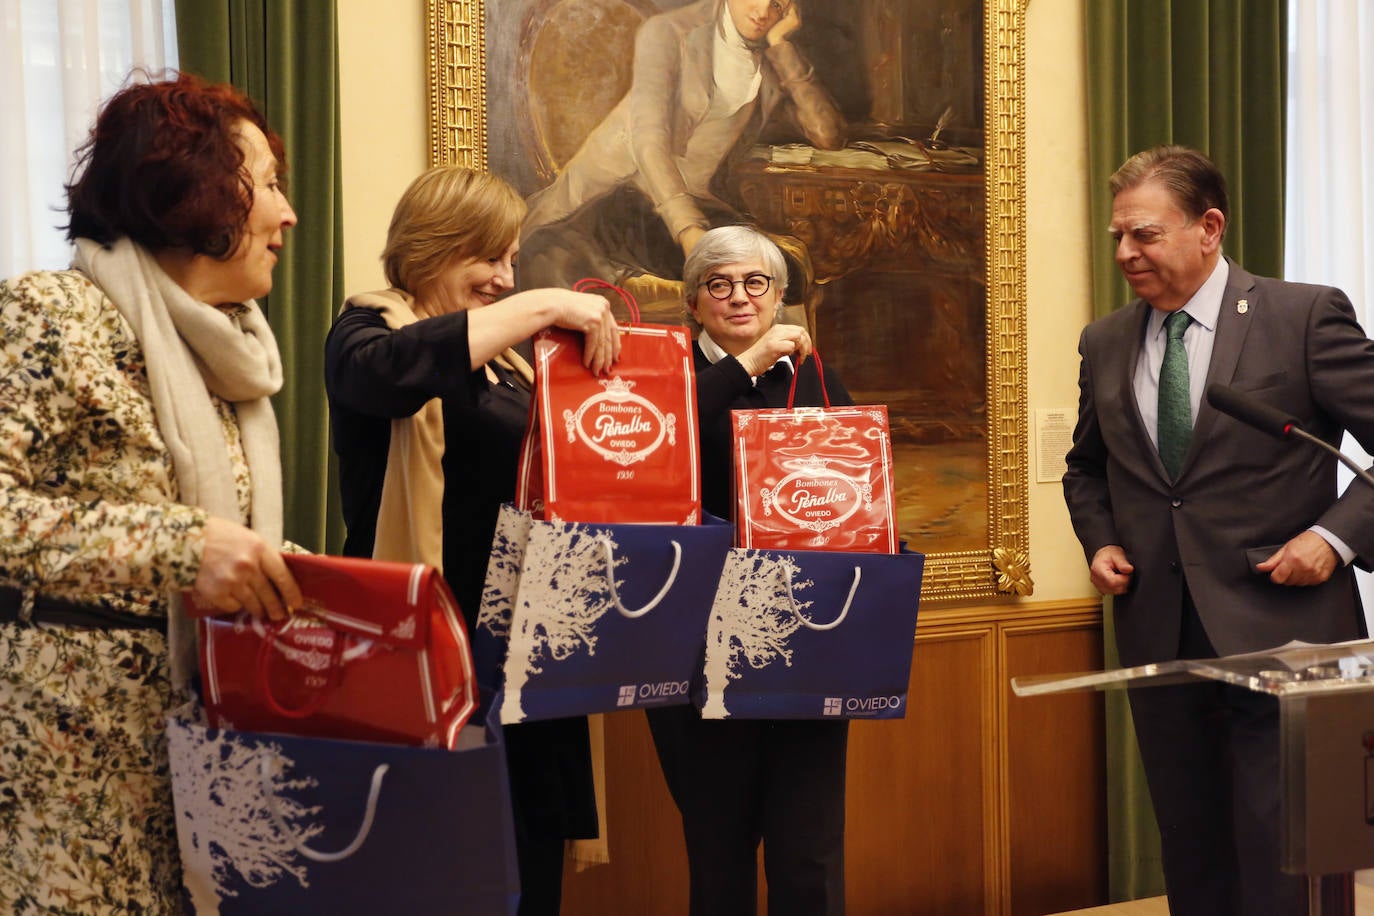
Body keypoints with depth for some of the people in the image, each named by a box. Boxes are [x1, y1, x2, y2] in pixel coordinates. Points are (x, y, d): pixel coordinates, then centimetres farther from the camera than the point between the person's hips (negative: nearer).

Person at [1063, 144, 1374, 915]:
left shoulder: (1306, 316, -6)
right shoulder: (1105, 344, 9)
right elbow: (1086, 467, 23)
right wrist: (1101, 540, 6)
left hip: (1278, 628, -5)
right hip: (1160, 633, 5)